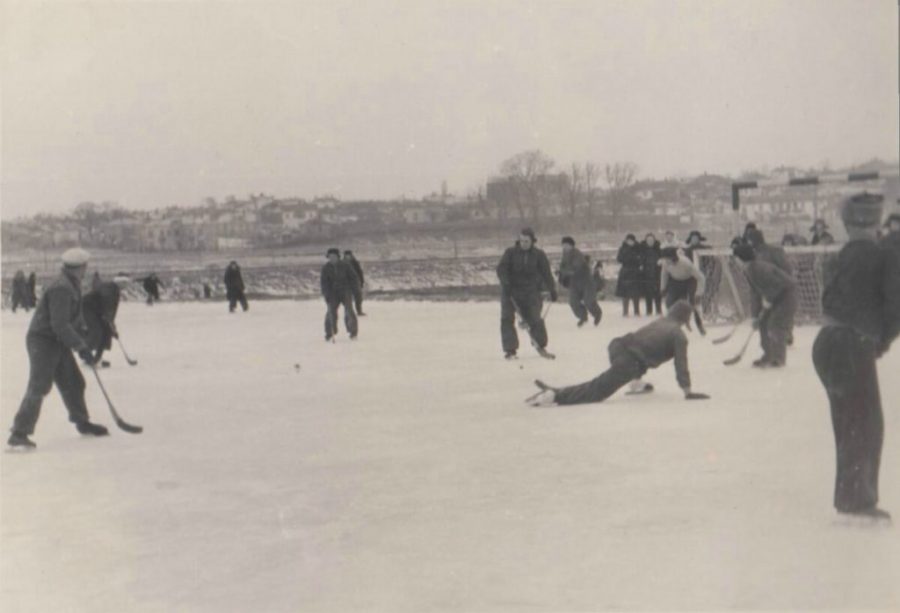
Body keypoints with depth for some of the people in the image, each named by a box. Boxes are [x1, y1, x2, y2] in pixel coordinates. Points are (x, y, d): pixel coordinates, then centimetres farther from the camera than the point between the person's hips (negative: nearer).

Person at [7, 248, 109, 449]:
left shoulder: (72, 286, 11)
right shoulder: (61, 289, -22)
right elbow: (60, 325, -27)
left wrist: (81, 343, 24)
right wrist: (81, 346, -23)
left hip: (58, 342, 10)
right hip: (42, 341, -10)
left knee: (73, 382, 16)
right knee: (38, 387, -14)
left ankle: (82, 423, 32)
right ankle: (19, 433, -13)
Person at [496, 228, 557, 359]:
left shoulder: (539, 255, 2)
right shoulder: (511, 253, -1)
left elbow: (546, 273, 3)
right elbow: (501, 268, -10)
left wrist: (552, 290, 0)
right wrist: (506, 283, -25)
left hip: (531, 293, 0)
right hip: (510, 291, 0)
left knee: (534, 318, -4)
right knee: (507, 318, -11)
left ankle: (541, 344, 21)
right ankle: (510, 349, -6)